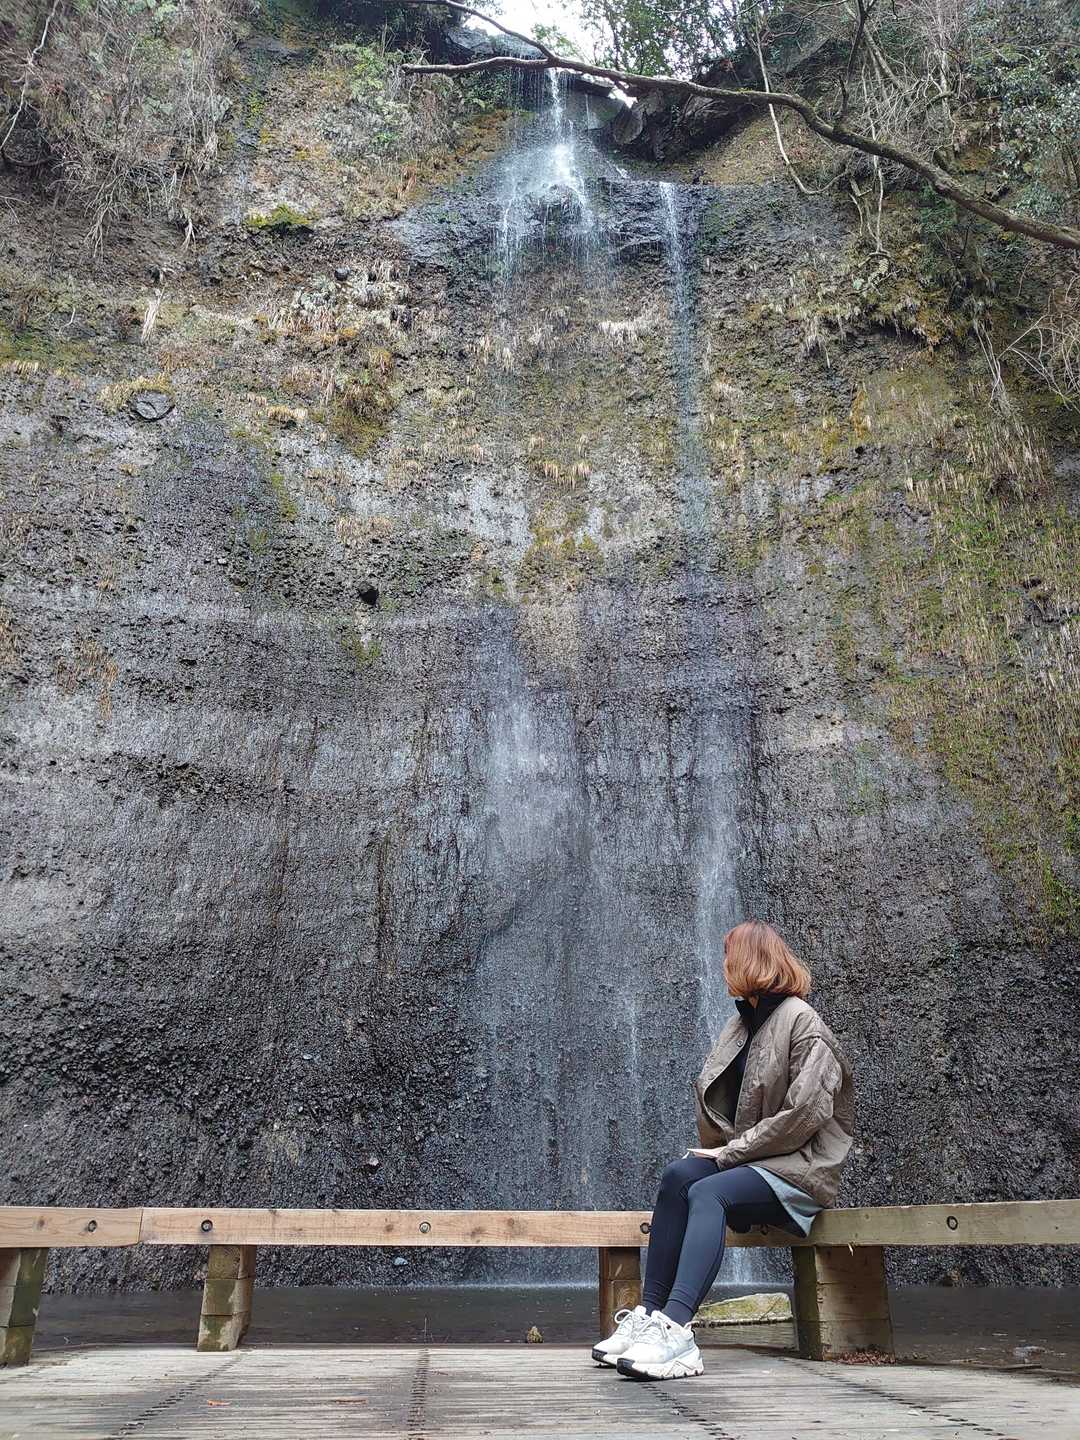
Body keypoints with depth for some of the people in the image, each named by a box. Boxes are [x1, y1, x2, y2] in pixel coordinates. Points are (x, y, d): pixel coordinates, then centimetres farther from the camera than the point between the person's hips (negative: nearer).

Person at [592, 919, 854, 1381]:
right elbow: (709, 1091, 14)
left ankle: (676, 1328, -43)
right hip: (749, 1161, 7)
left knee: (707, 1193, -31)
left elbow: (804, 1114, -17)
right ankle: (649, 1313, -24)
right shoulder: (740, 1022, 17)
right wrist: (720, 1149, -3)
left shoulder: (802, 1022, -8)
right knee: (678, 1175, -21)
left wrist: (732, 1151, -15)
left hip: (799, 1169, -6)